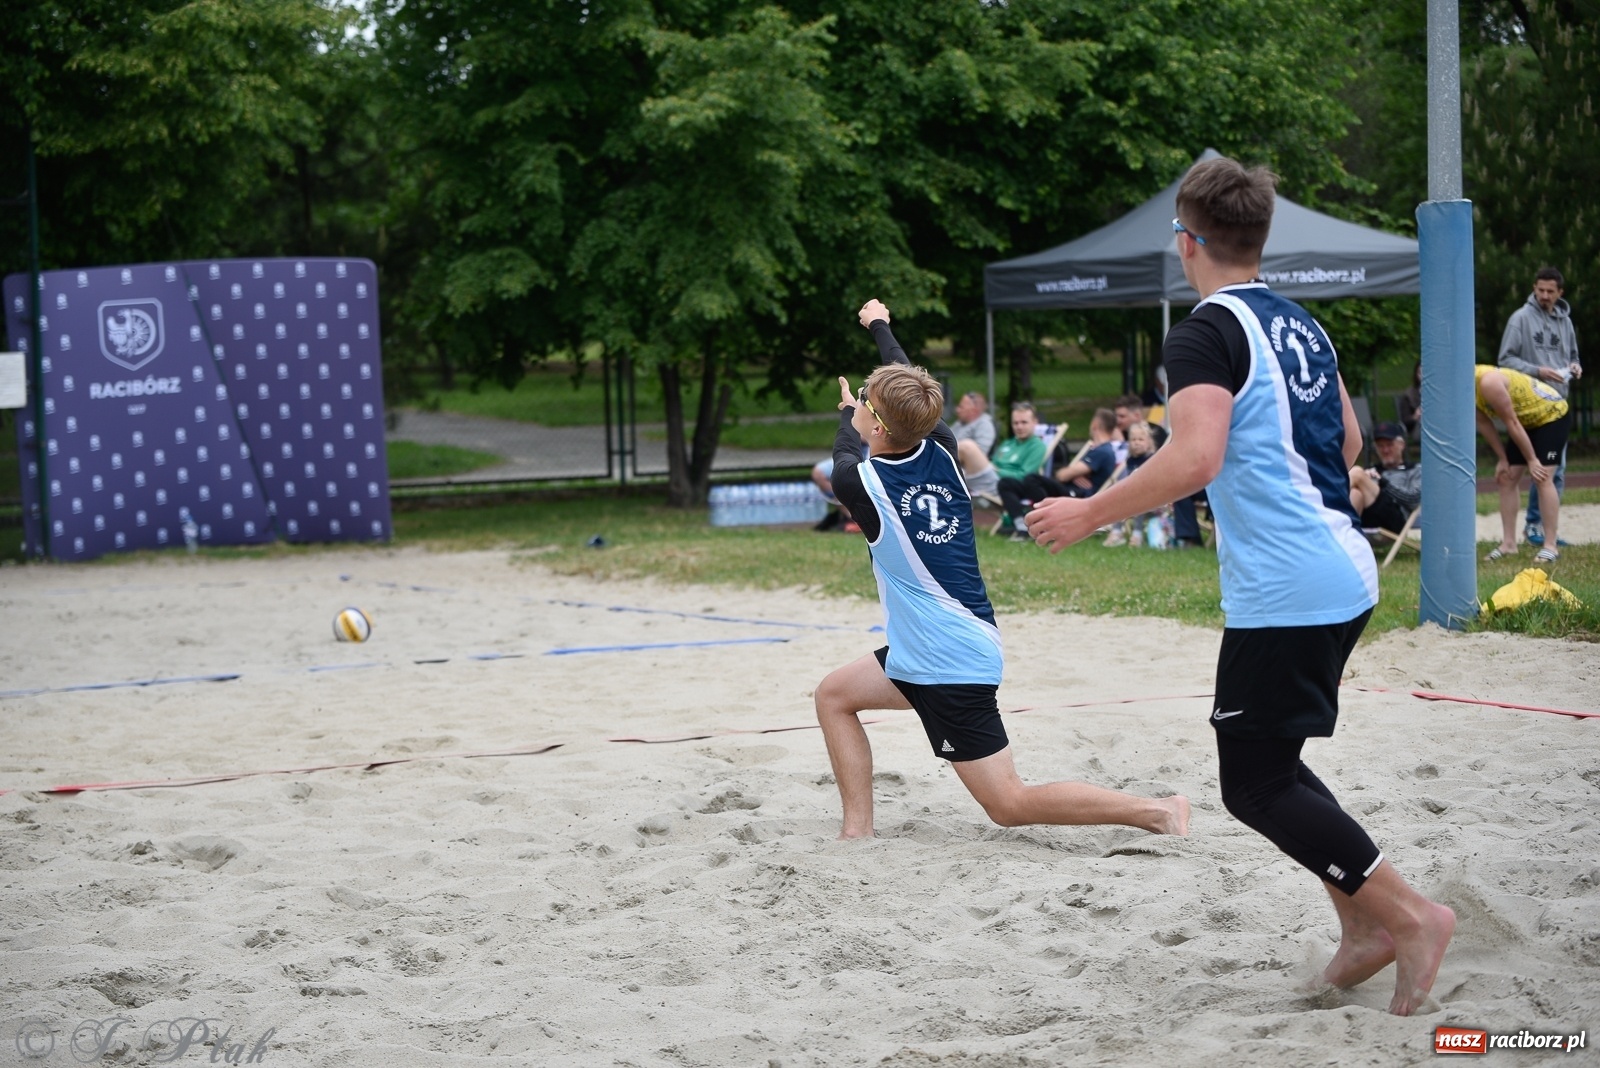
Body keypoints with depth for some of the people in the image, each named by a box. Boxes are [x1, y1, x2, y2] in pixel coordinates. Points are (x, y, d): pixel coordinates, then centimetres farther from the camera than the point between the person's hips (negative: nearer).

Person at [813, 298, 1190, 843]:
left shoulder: (862, 483, -15)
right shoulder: (942, 453, 0)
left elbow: (843, 461, 13)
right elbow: (911, 387, 20)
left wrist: (846, 415, 34)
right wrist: (880, 326, 37)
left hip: (946, 665, -8)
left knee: (1009, 804, -7)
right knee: (834, 695, 21)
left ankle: (1156, 811, -10)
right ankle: (857, 829, 17)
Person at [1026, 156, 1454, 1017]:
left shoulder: (1208, 331, -12)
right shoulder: (1299, 323, 14)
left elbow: (1193, 459, -25)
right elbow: (1347, 443, 24)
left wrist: (1088, 514, -16)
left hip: (1282, 590, -9)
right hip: (1344, 571, 9)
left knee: (1255, 784, -1)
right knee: (1268, 761, 18)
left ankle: (1409, 915, -4)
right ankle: (1363, 927, 16)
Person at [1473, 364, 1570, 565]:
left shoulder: (1488, 383, -36)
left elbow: (1512, 424, -29)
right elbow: (1484, 424, 3)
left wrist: (1532, 459, -22)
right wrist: (1502, 459, 5)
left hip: (1553, 414, -9)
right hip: (1527, 419, 9)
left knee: (1542, 478, -17)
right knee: (1506, 479, 2)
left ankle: (1551, 546, -14)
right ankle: (1509, 543, 5)